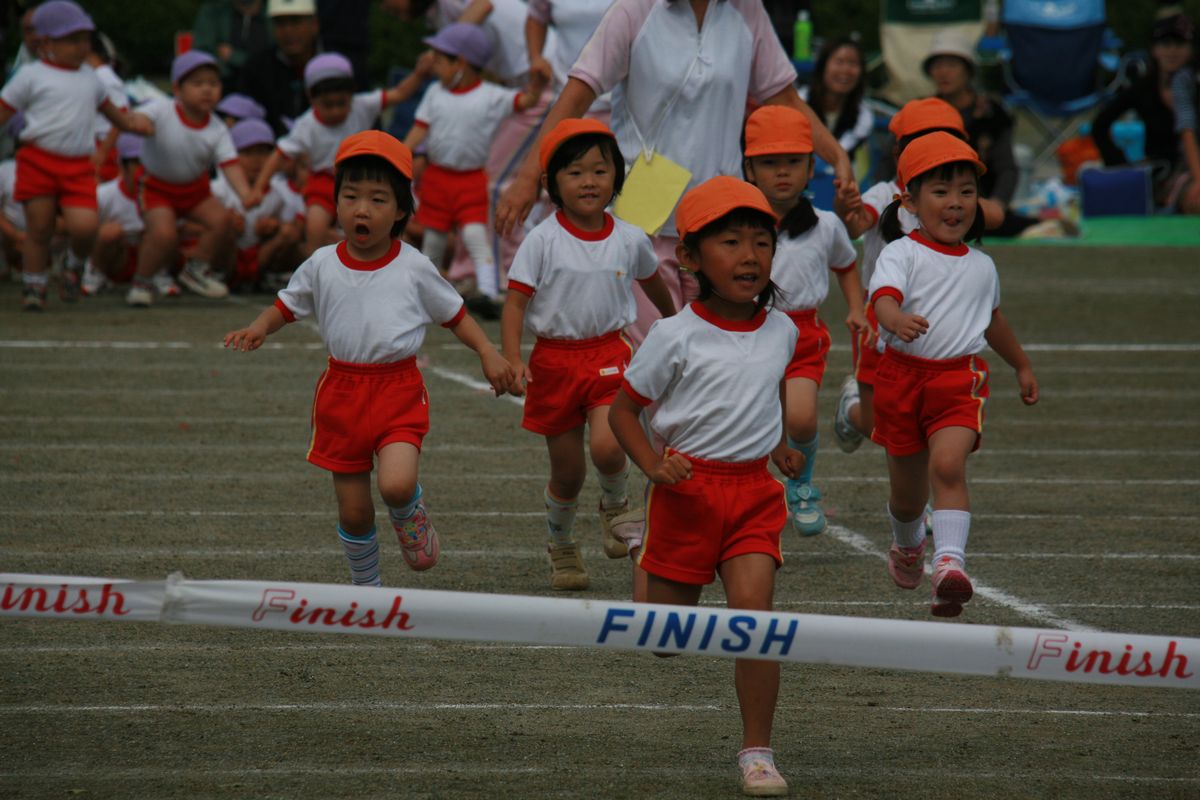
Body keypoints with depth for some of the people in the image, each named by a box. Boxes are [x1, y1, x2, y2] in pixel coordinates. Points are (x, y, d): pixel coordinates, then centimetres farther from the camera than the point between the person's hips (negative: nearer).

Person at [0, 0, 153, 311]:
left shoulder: (89, 77, 18)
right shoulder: (31, 76, 3)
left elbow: (108, 107, 35)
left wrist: (129, 122, 20)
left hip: (78, 167, 3)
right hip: (39, 163, -3)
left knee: (84, 226, -14)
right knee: (39, 230, 0)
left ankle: (74, 265, 17)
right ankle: (34, 287, 16)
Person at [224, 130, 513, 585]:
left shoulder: (413, 267, -3)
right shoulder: (322, 265, 0)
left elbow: (453, 314, 8)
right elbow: (287, 306, 14)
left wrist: (488, 353, -3)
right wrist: (259, 328, -7)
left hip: (398, 390, -2)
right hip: (342, 390, 2)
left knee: (395, 484, -25)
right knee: (353, 509, 6)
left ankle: (411, 515, 11)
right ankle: (367, 589, 28)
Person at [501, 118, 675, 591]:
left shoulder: (630, 240, -1)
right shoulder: (542, 241, -9)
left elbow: (653, 283, 20)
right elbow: (515, 302, -10)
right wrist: (511, 361, -24)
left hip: (609, 353, 1)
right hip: (555, 359, -1)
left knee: (606, 447, -23)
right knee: (567, 471, 7)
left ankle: (616, 504, 11)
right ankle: (561, 545, 34)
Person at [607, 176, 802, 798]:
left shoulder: (782, 331, 2)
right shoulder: (676, 337, -11)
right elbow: (622, 409, -3)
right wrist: (653, 466, -17)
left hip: (754, 490, 2)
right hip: (689, 490, -2)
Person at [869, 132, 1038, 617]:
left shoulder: (981, 267, 12)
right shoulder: (901, 255, -4)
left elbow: (992, 320, 31)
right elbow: (883, 298, -24)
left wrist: (1022, 366, 43)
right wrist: (898, 321, -47)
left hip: (960, 377, 1)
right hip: (903, 374, -1)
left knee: (948, 465, -24)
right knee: (908, 487, 12)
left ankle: (950, 563, -36)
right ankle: (908, 545, 45)